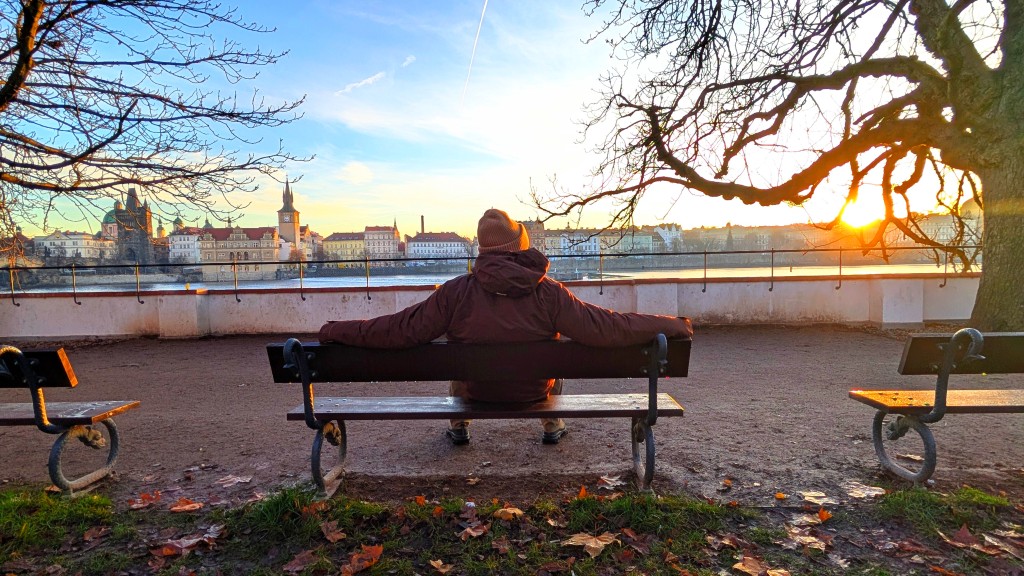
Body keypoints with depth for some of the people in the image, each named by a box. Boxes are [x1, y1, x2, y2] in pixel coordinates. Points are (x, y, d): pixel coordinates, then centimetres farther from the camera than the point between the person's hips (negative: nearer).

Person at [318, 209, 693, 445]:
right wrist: (671, 325, -13)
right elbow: (606, 328, -24)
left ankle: (459, 427, 41)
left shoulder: (456, 292, -24)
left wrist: (337, 331, -7)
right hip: (535, 392, 0)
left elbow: (399, 329, -20)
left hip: (476, 392, 0)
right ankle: (552, 426, 40)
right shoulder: (549, 293, -25)